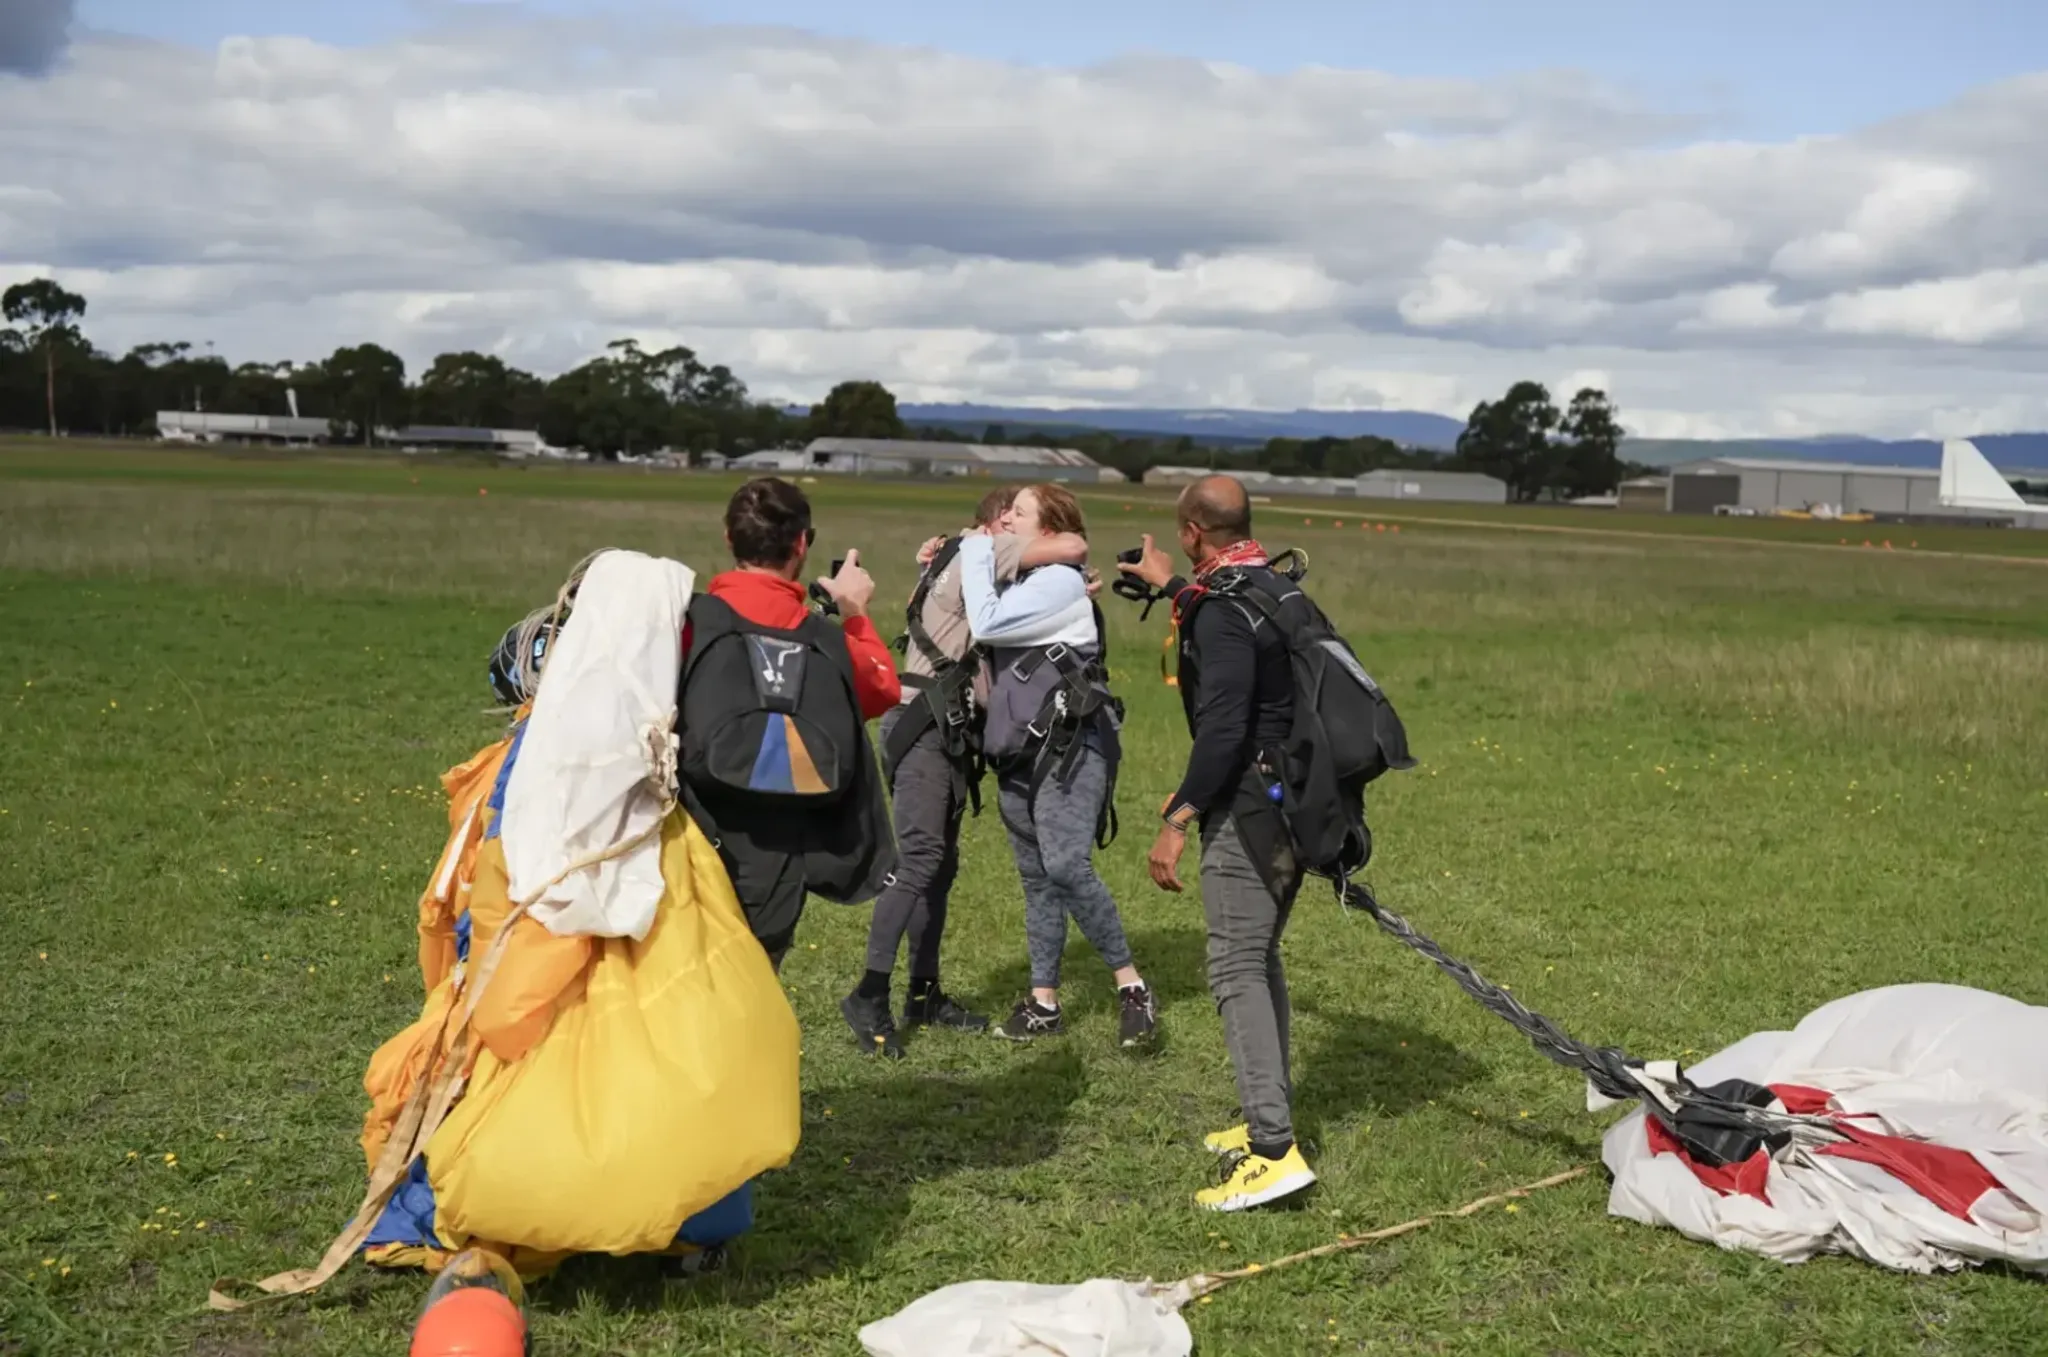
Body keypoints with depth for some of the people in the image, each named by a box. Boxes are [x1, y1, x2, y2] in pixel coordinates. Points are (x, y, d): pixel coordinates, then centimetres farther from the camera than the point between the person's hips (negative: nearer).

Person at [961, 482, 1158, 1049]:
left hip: (1070, 747, -9)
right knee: (1036, 877, 11)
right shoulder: (1016, 581, 17)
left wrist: (976, 553, -8)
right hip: (1018, 750, 9)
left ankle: (1132, 987, -11)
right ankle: (1044, 1002, 18)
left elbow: (986, 624, -20)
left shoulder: (1060, 581, -10)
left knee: (1066, 866, -20)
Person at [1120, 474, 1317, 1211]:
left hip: (1249, 810, -10)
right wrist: (1170, 585, 50)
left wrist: (1176, 822, -21)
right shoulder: (1277, 589, 13)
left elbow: (1222, 729, -24)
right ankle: (1269, 1117, 25)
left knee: (1236, 971, -10)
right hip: (1298, 805, 10)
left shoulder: (1220, 611, -17)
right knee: (1260, 958, 19)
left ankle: (1274, 1151, -16)